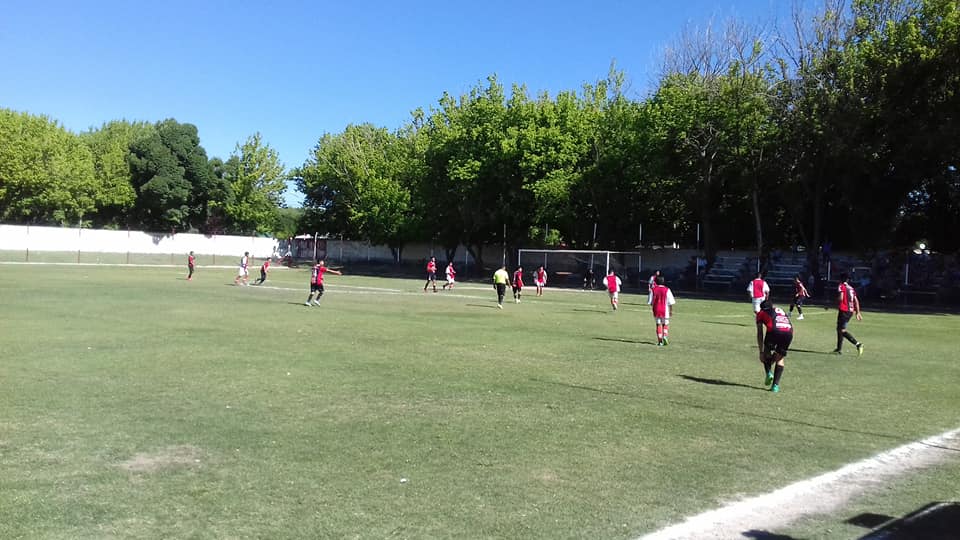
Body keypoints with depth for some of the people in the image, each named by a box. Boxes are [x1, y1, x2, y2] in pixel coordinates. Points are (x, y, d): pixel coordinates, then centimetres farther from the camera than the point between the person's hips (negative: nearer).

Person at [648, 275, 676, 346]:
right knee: (665, 324, 13)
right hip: (665, 310, -1)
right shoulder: (667, 290, -6)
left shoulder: (653, 290, -4)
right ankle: (665, 336, -11)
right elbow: (671, 302, -6)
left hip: (656, 310, 1)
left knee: (658, 325, 9)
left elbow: (649, 302, -2)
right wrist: (671, 310, 4)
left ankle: (660, 341, 6)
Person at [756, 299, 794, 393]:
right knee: (780, 358, 21)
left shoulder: (761, 313, 26)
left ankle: (768, 373, 7)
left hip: (774, 331, -3)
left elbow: (760, 334, 20)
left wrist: (761, 352, 23)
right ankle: (775, 385, 13)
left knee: (766, 352, 26)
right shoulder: (780, 311, 37)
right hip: (788, 332, 3)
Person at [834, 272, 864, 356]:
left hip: (843, 310, -8)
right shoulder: (851, 288, 17)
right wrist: (857, 312, 17)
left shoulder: (841, 286, -5)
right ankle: (839, 349, 20)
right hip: (851, 311, 8)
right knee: (839, 328, 18)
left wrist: (837, 305, 0)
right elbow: (856, 301, 16)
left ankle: (857, 344, -23)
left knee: (842, 330, -8)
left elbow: (840, 298, -18)